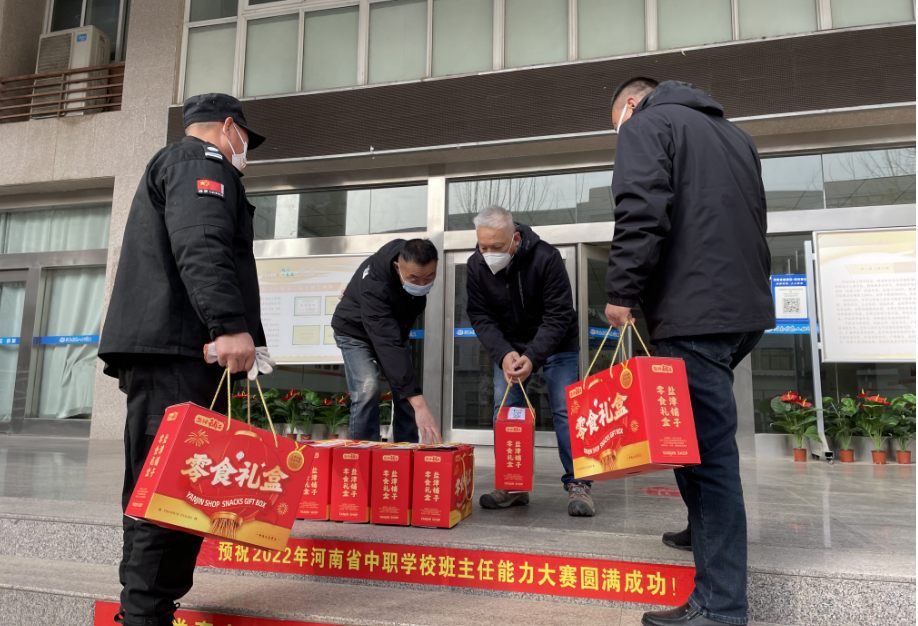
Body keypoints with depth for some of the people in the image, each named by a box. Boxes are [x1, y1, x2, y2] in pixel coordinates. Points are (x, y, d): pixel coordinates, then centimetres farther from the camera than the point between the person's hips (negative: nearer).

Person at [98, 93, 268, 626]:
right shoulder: (202, 162, 0)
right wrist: (231, 324, -29)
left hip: (156, 352, 11)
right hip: (177, 350, -10)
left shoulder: (170, 164, 34)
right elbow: (201, 247, -19)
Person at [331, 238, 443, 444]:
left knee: (407, 392, -3)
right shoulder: (374, 286, -43)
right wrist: (419, 403, -55)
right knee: (367, 390, -25)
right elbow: (388, 345, -49)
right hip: (357, 332, -5)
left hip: (394, 330, 6)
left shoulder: (416, 264, -24)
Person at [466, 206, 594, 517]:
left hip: (555, 344, -3)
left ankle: (577, 485, -1)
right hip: (508, 346, 4)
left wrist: (533, 357, -34)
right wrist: (504, 354, -28)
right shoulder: (476, 266, -14)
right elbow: (480, 317, -11)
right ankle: (512, 486, 8)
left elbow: (558, 316, -23)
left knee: (565, 410, -9)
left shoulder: (546, 258, -26)